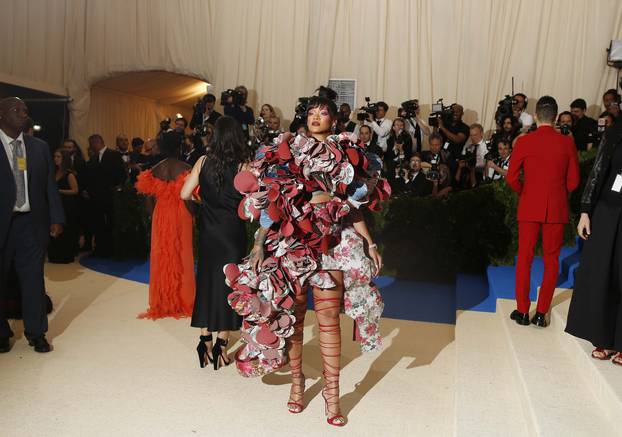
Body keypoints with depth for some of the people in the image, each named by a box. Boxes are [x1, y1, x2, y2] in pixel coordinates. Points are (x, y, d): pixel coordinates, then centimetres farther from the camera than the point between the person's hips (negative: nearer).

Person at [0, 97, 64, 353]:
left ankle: (36, 333, 19)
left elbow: (50, 185, 9)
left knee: (34, 278, 6)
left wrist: (56, 219, 1)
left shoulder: (39, 147, 9)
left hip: (32, 223, 2)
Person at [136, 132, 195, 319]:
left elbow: (149, 199, 1)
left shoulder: (155, 170, 1)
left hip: (160, 217, 3)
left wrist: (154, 217, 12)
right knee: (182, 257, 7)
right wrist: (193, 215, -3)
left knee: (161, 257, 11)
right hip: (181, 217, -3)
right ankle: (183, 302, 14)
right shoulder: (185, 168, -9)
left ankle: (162, 304, 19)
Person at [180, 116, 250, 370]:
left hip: (207, 233, 3)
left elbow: (185, 194, -2)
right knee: (228, 285, 8)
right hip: (233, 234, -2)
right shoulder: (243, 165, -10)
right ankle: (221, 346, 13)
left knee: (207, 282, 15)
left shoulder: (204, 161, -3)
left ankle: (206, 341, 20)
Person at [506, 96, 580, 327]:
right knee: (551, 260, 10)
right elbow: (573, 181, 1)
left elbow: (512, 178, -6)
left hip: (529, 206, -1)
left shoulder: (524, 141, -6)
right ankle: (541, 313, 12)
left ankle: (522, 312, 14)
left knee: (525, 259, 8)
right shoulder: (567, 142, -2)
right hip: (557, 208, 1)